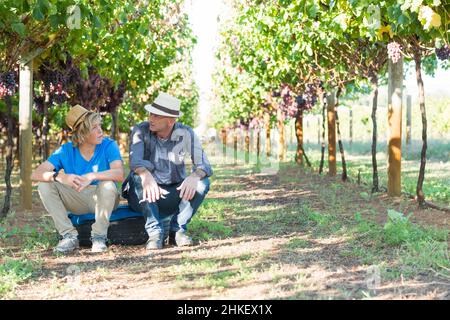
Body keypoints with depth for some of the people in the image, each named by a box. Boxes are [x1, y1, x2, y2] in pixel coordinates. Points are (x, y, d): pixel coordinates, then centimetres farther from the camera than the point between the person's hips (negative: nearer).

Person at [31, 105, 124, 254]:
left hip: (103, 200, -3)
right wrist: (61, 177, -38)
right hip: (77, 200, 3)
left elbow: (119, 174, -31)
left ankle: (99, 237, -15)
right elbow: (36, 174, -17)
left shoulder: (109, 145, -14)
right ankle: (69, 236, -13)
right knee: (45, 185, -16)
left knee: (107, 185, -35)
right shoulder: (66, 151, -8)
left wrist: (92, 176, -46)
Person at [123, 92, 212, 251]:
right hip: (147, 197, -1)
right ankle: (155, 232, -27)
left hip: (174, 196, 1)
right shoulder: (140, 131, -13)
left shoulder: (186, 134, -10)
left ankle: (177, 229, -15)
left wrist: (194, 176, -42)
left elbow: (203, 165, -18)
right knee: (137, 177, -32)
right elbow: (135, 162, -29)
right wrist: (146, 175, -53)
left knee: (202, 183, -23)